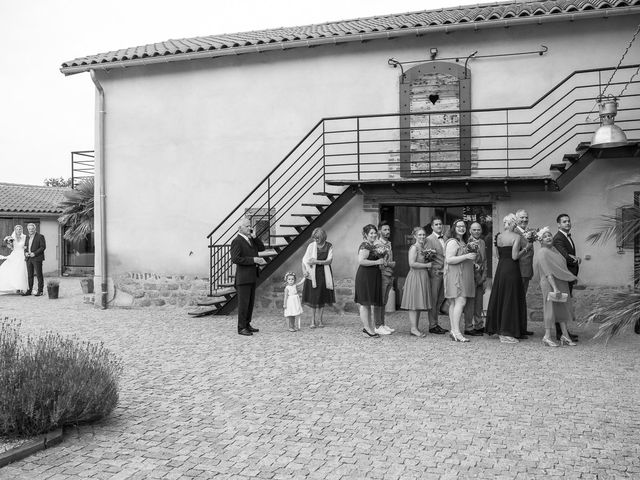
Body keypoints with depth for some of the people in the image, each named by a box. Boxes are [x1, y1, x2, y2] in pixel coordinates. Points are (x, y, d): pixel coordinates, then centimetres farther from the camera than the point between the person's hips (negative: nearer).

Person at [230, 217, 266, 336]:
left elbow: (262, 248, 8)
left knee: (251, 302, 13)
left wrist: (254, 237, -4)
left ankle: (247, 325, 22)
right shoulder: (237, 241, -12)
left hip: (252, 277, 9)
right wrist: (253, 260, -21)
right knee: (243, 303, -4)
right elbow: (235, 259, -20)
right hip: (243, 278, -8)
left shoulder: (251, 239, 14)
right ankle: (241, 328, 4)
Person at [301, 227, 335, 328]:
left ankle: (319, 319, 12)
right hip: (313, 274, -1)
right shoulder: (311, 246, -2)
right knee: (313, 297, -1)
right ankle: (313, 319, 9)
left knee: (322, 297, 3)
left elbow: (329, 260, -9)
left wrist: (316, 261, -19)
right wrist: (304, 270, -17)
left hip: (324, 274, 1)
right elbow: (304, 259, -1)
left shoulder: (329, 246, -1)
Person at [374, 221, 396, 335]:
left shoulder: (389, 244, 16)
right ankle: (378, 326, 0)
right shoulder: (377, 244, -10)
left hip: (389, 276, 8)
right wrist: (391, 263, -11)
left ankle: (382, 324, 19)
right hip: (381, 275, -8)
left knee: (384, 301, 12)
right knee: (379, 302, -4)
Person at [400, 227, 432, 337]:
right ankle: (413, 328, -5)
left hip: (423, 277, 9)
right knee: (414, 304, -6)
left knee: (419, 304, 10)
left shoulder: (424, 247, 15)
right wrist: (427, 265, -14)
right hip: (415, 276, -9)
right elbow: (412, 263, -19)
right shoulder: (414, 247, -10)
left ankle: (416, 327, 15)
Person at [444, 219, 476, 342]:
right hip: (455, 275, -9)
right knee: (460, 301, -16)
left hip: (463, 276, 9)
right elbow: (449, 259, -18)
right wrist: (466, 256, -21)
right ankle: (456, 332, -18)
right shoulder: (452, 242, -9)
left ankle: (453, 331, 6)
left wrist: (472, 258, 16)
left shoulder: (463, 242, 21)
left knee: (454, 303, 7)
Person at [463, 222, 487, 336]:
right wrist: (474, 264, -20)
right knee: (470, 302, -4)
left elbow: (484, 260, 18)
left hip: (480, 276, 7)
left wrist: (484, 275, 12)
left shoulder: (482, 242, 14)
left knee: (479, 302, 14)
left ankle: (479, 326, 25)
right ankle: (468, 328, 3)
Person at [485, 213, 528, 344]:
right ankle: (507, 333, 2)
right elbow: (515, 256, -16)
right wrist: (525, 248, -2)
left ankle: (499, 330, 21)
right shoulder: (516, 237, -11)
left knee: (500, 299, 14)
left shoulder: (498, 236, 8)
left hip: (500, 269, 6)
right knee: (510, 300, 0)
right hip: (511, 269, -6)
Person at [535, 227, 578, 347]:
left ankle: (565, 336, 16)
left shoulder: (554, 249, 13)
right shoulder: (542, 253, -14)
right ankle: (547, 337, 4)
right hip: (550, 284, -8)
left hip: (561, 283, 8)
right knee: (551, 308, -4)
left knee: (562, 309, 10)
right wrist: (555, 288, -25)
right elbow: (548, 272, -21)